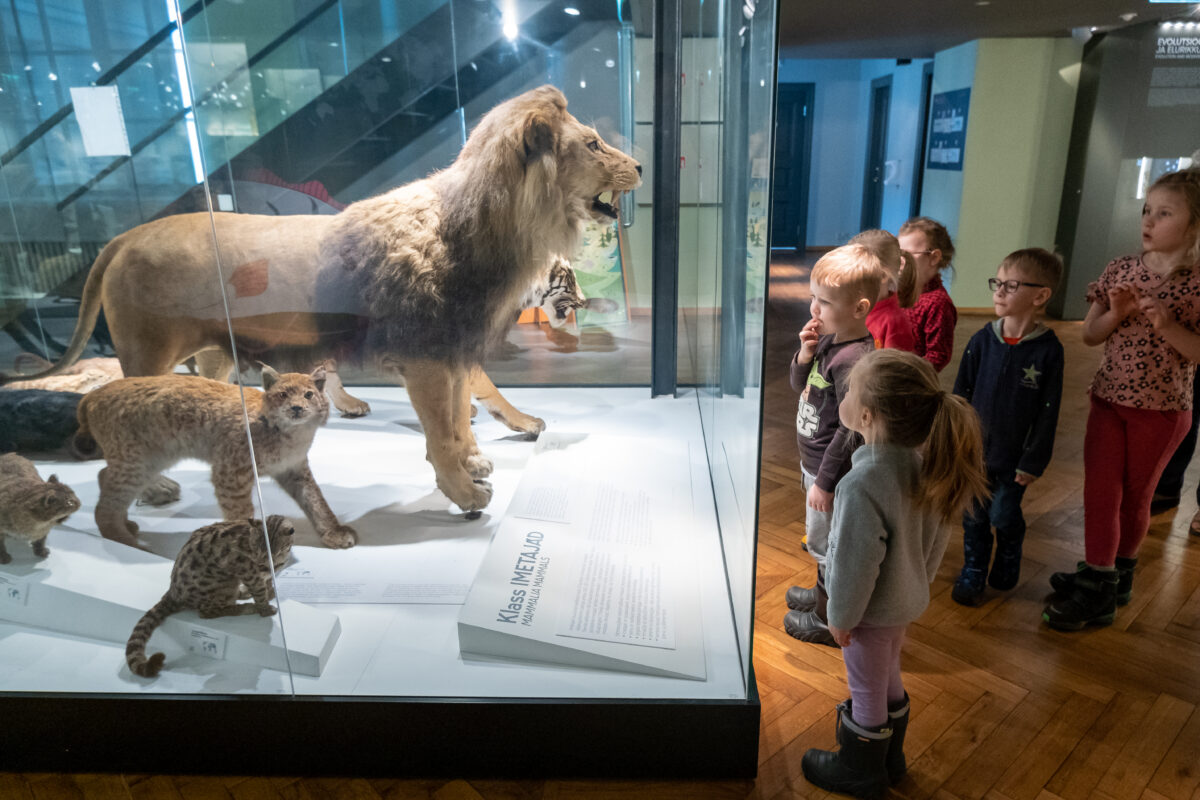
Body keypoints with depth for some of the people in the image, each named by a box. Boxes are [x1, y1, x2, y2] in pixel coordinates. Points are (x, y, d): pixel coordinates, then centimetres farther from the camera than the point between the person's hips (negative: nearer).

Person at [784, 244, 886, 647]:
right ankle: (824, 594, 49)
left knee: (825, 545, 10)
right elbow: (799, 386, 10)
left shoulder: (852, 360, -29)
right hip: (815, 462, 9)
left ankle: (830, 621, 30)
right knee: (823, 542, 27)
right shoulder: (829, 340, -1)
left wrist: (825, 482, -18)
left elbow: (850, 431, -25)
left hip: (832, 471, -9)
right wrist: (805, 353, -10)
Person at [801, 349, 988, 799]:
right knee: (888, 679, 28)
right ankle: (889, 760, 50)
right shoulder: (925, 462, -11)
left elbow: (855, 563, -27)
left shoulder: (863, 484, -36)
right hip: (907, 599, 8)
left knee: (867, 692, 15)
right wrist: (921, 581, 16)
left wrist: (841, 616, -12)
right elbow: (934, 539, 2)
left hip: (872, 609, -8)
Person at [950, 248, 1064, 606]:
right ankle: (973, 573, 31)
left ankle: (1007, 567, 38)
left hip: (1013, 456, -2)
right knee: (974, 516, 12)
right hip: (975, 449, 2)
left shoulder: (1048, 349, -12)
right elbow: (961, 393, 2)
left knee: (1004, 515, 9)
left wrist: (1033, 461, -7)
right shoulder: (982, 340, -5)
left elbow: (1047, 412, -8)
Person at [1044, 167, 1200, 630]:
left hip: (1162, 410, -3)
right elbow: (1089, 336, 2)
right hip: (1109, 400, 3)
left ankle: (1119, 571, 32)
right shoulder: (1121, 271, -1)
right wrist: (1116, 314, -16)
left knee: (1134, 497, 13)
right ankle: (1097, 582, 17)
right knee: (1099, 493, 3)